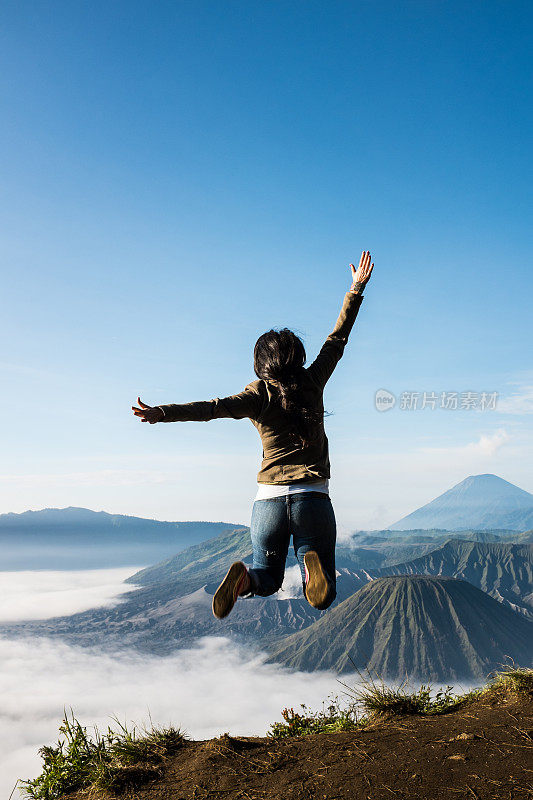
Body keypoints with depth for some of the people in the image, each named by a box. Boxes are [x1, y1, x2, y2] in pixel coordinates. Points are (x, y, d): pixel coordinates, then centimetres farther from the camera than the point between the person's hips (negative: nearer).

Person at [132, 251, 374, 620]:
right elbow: (337, 339, 15)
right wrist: (357, 289, 23)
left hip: (270, 499, 0)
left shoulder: (259, 395, -1)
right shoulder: (313, 383, 4)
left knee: (267, 579, 22)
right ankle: (312, 565, -28)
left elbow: (216, 407, -18)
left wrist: (164, 413, -27)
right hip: (313, 499, 0)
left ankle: (244, 578, -14)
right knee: (322, 598, 8)